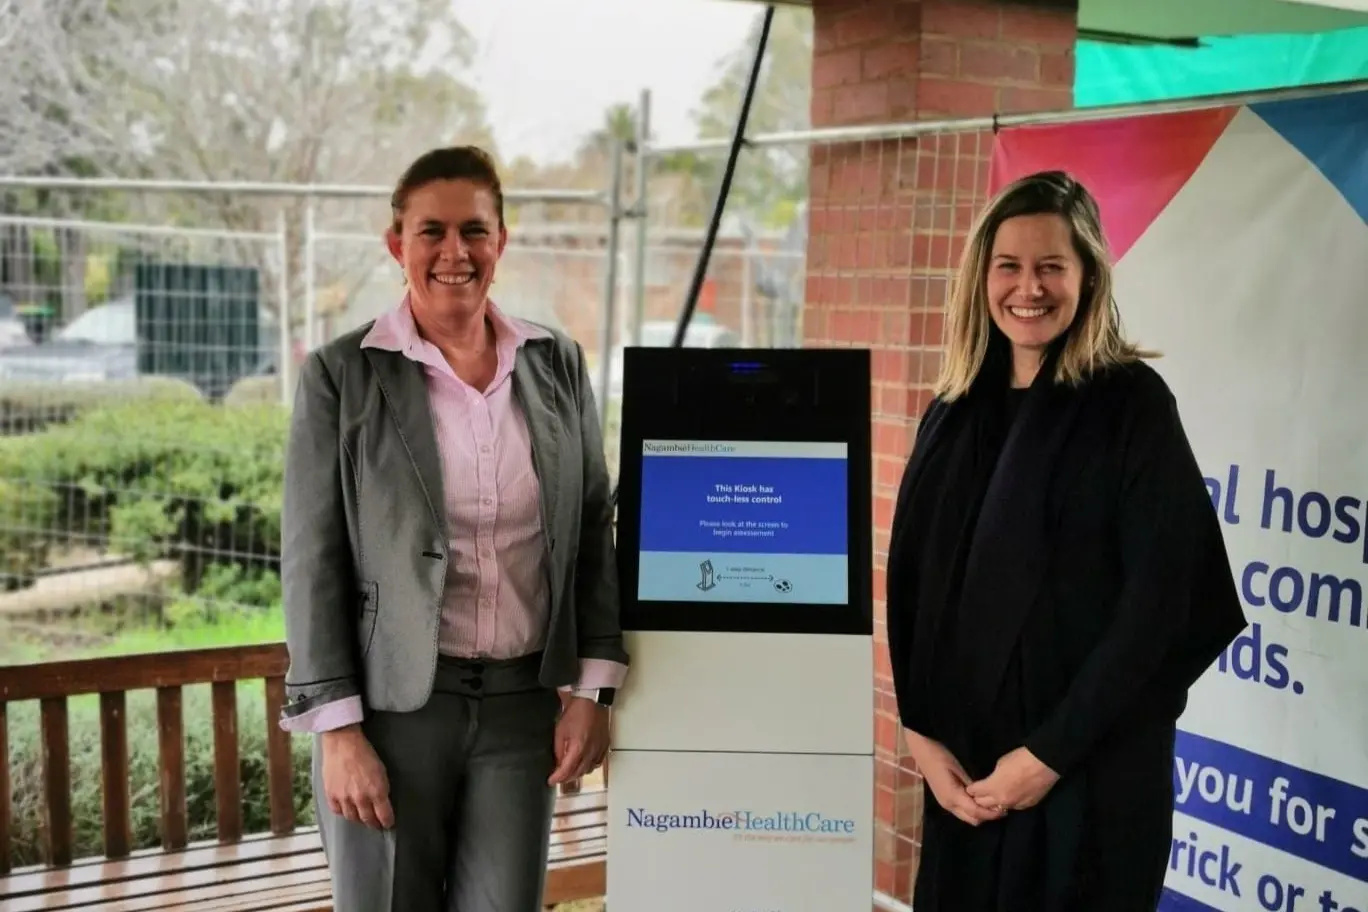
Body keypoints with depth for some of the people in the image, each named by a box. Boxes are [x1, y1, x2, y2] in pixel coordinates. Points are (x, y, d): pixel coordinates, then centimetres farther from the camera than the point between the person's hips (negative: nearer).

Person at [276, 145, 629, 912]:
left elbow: (594, 532, 8)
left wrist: (593, 689, 2)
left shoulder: (558, 365, 4)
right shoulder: (341, 376, -5)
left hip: (524, 704, 3)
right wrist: (338, 730, -10)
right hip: (390, 704, -2)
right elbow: (313, 561, -5)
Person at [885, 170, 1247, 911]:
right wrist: (920, 732, -3)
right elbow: (909, 580, 7)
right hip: (964, 764, 5)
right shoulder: (956, 411, 7)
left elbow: (1157, 596, -12)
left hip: (1093, 767, -4)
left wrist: (1051, 751, -14)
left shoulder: (1132, 404, -7)